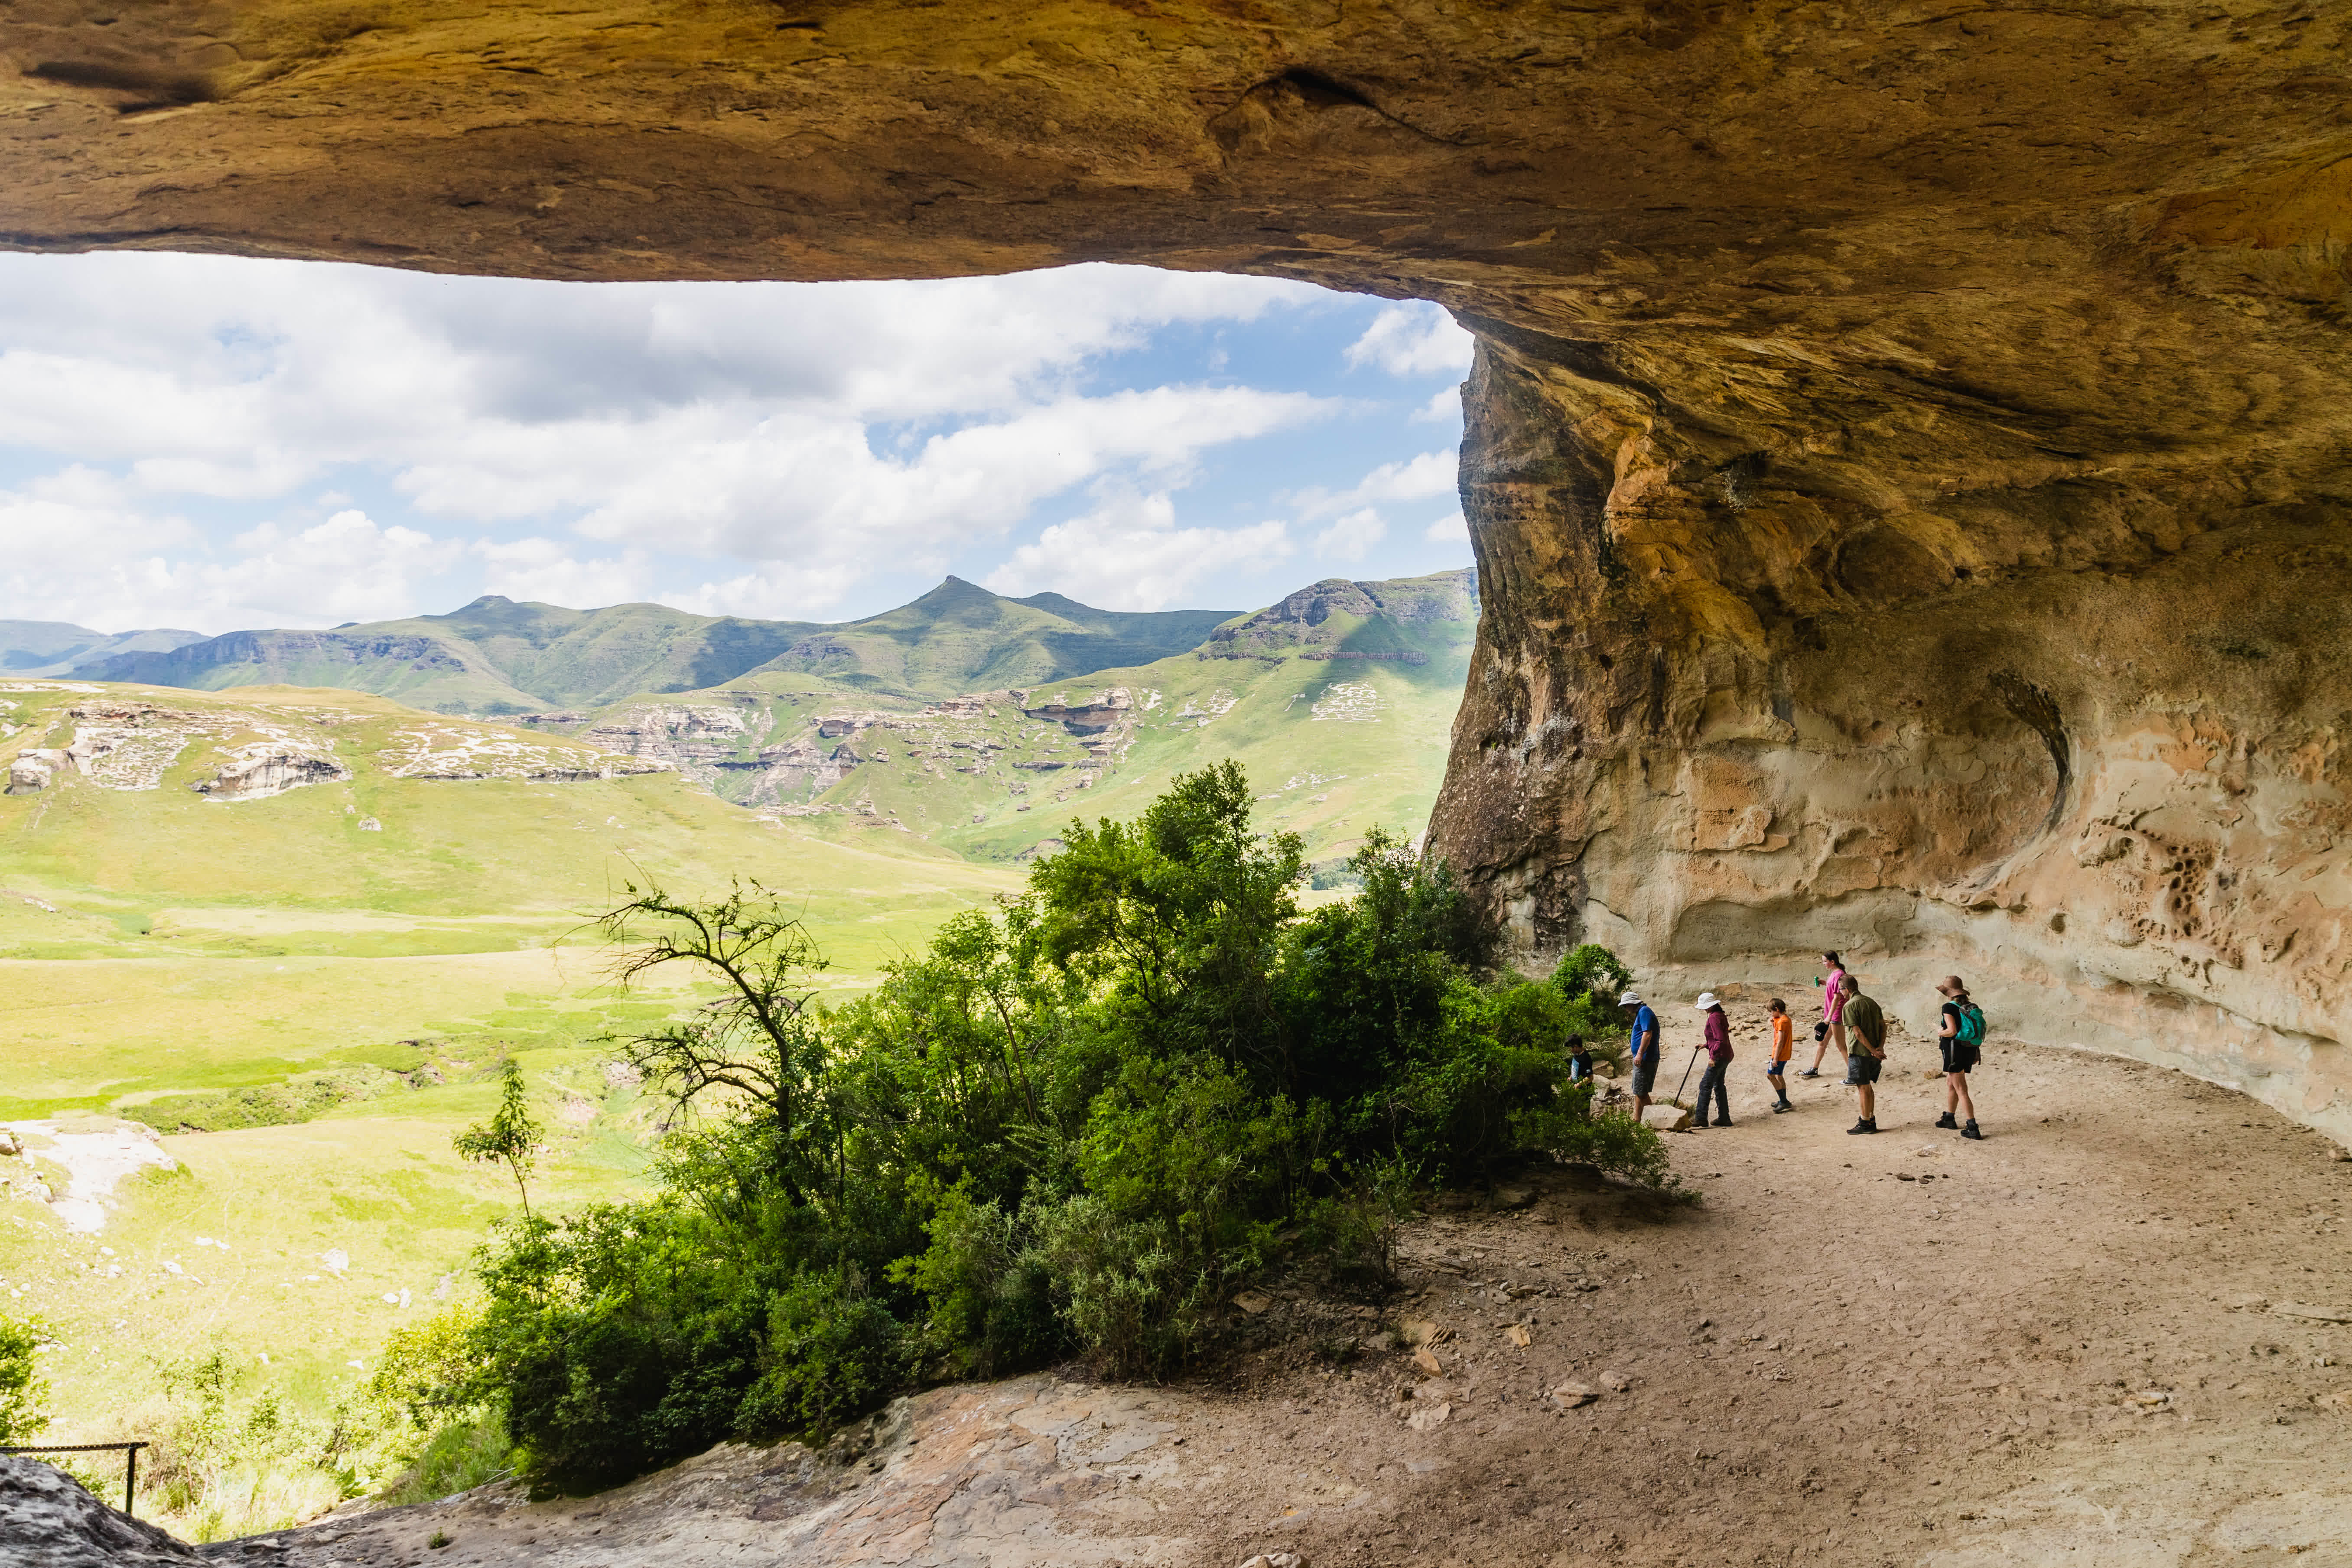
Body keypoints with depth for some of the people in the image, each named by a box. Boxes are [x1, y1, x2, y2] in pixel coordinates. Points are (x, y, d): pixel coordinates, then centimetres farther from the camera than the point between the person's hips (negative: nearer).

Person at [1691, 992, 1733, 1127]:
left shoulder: (1714, 1018, -17)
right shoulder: (1721, 1016, 13)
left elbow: (1720, 1039, -24)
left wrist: (1713, 1057, -21)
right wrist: (1706, 1045, 16)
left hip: (1719, 1057, -10)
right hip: (1726, 1056, 10)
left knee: (1705, 1086, -6)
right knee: (1719, 1086, 16)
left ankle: (1701, 1118, -6)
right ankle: (1724, 1118, 19)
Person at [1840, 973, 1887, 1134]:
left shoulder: (1849, 1006, -14)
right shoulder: (1872, 1002, 11)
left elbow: (1858, 1033, -19)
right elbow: (1883, 1026, 7)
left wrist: (1873, 1051, -15)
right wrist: (1880, 1047, -2)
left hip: (1860, 1052, -8)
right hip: (1874, 1053, 8)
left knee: (1862, 1087, 1)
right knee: (1867, 1086, 18)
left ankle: (1865, 1124, 6)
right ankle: (1871, 1120, 24)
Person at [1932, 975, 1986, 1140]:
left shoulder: (1949, 1007, -14)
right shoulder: (1972, 1007, 7)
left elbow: (1953, 1031, -22)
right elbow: (1979, 1031, 8)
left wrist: (1940, 1032, -2)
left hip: (1955, 1050, -8)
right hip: (1970, 1051, 8)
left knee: (1961, 1091, -4)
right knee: (1950, 1083, 25)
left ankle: (1973, 1128, -7)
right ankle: (1948, 1118, 38)